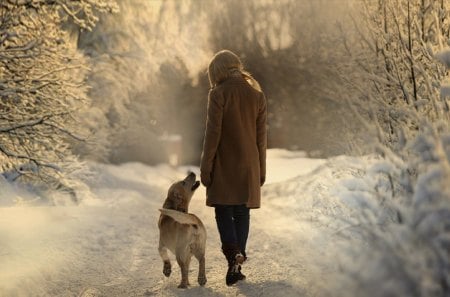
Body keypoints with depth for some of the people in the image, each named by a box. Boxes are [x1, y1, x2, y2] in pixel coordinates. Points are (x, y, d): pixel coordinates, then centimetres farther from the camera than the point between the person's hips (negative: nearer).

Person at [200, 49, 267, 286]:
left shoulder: (218, 94, -8)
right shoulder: (257, 96, 6)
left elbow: (213, 133, -11)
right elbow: (261, 137, 8)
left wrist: (205, 168, -6)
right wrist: (261, 169, 14)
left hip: (224, 166, -4)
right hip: (249, 166, 4)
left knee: (223, 210, 6)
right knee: (242, 213, 10)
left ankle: (233, 251, -18)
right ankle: (235, 267, 12)